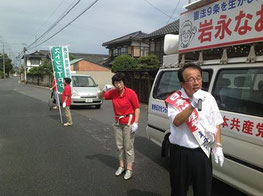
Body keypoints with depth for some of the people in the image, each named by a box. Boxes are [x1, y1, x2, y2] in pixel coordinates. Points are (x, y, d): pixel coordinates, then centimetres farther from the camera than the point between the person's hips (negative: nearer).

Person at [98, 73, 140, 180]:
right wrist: (104, 89, -9)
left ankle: (129, 169, 13)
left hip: (128, 123, -5)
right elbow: (100, 97, 12)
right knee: (119, 146, 14)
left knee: (128, 147, 0)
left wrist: (135, 123, -18)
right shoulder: (113, 93, -1)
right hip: (118, 123, 6)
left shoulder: (131, 93, -15)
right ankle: (122, 166, 29)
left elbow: (137, 108, -12)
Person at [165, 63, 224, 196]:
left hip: (202, 152, 3)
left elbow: (216, 125, 7)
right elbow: (177, 122, -25)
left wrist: (218, 146, 2)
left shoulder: (208, 98, 0)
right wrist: (193, 104, -31)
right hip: (180, 152, -2)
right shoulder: (175, 99, -10)